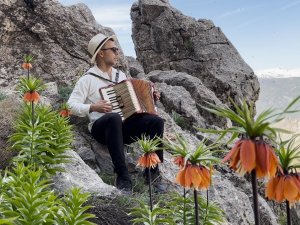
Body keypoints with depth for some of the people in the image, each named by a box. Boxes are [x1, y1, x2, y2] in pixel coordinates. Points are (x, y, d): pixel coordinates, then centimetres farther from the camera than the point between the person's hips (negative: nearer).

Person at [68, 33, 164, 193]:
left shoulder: (121, 75, 20)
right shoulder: (88, 79, 1)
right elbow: (71, 105, -6)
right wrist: (93, 107, -20)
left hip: (124, 127, 6)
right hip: (102, 128, -5)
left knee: (156, 121, -19)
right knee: (114, 118, -40)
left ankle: (153, 171, -17)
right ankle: (122, 176, -37)